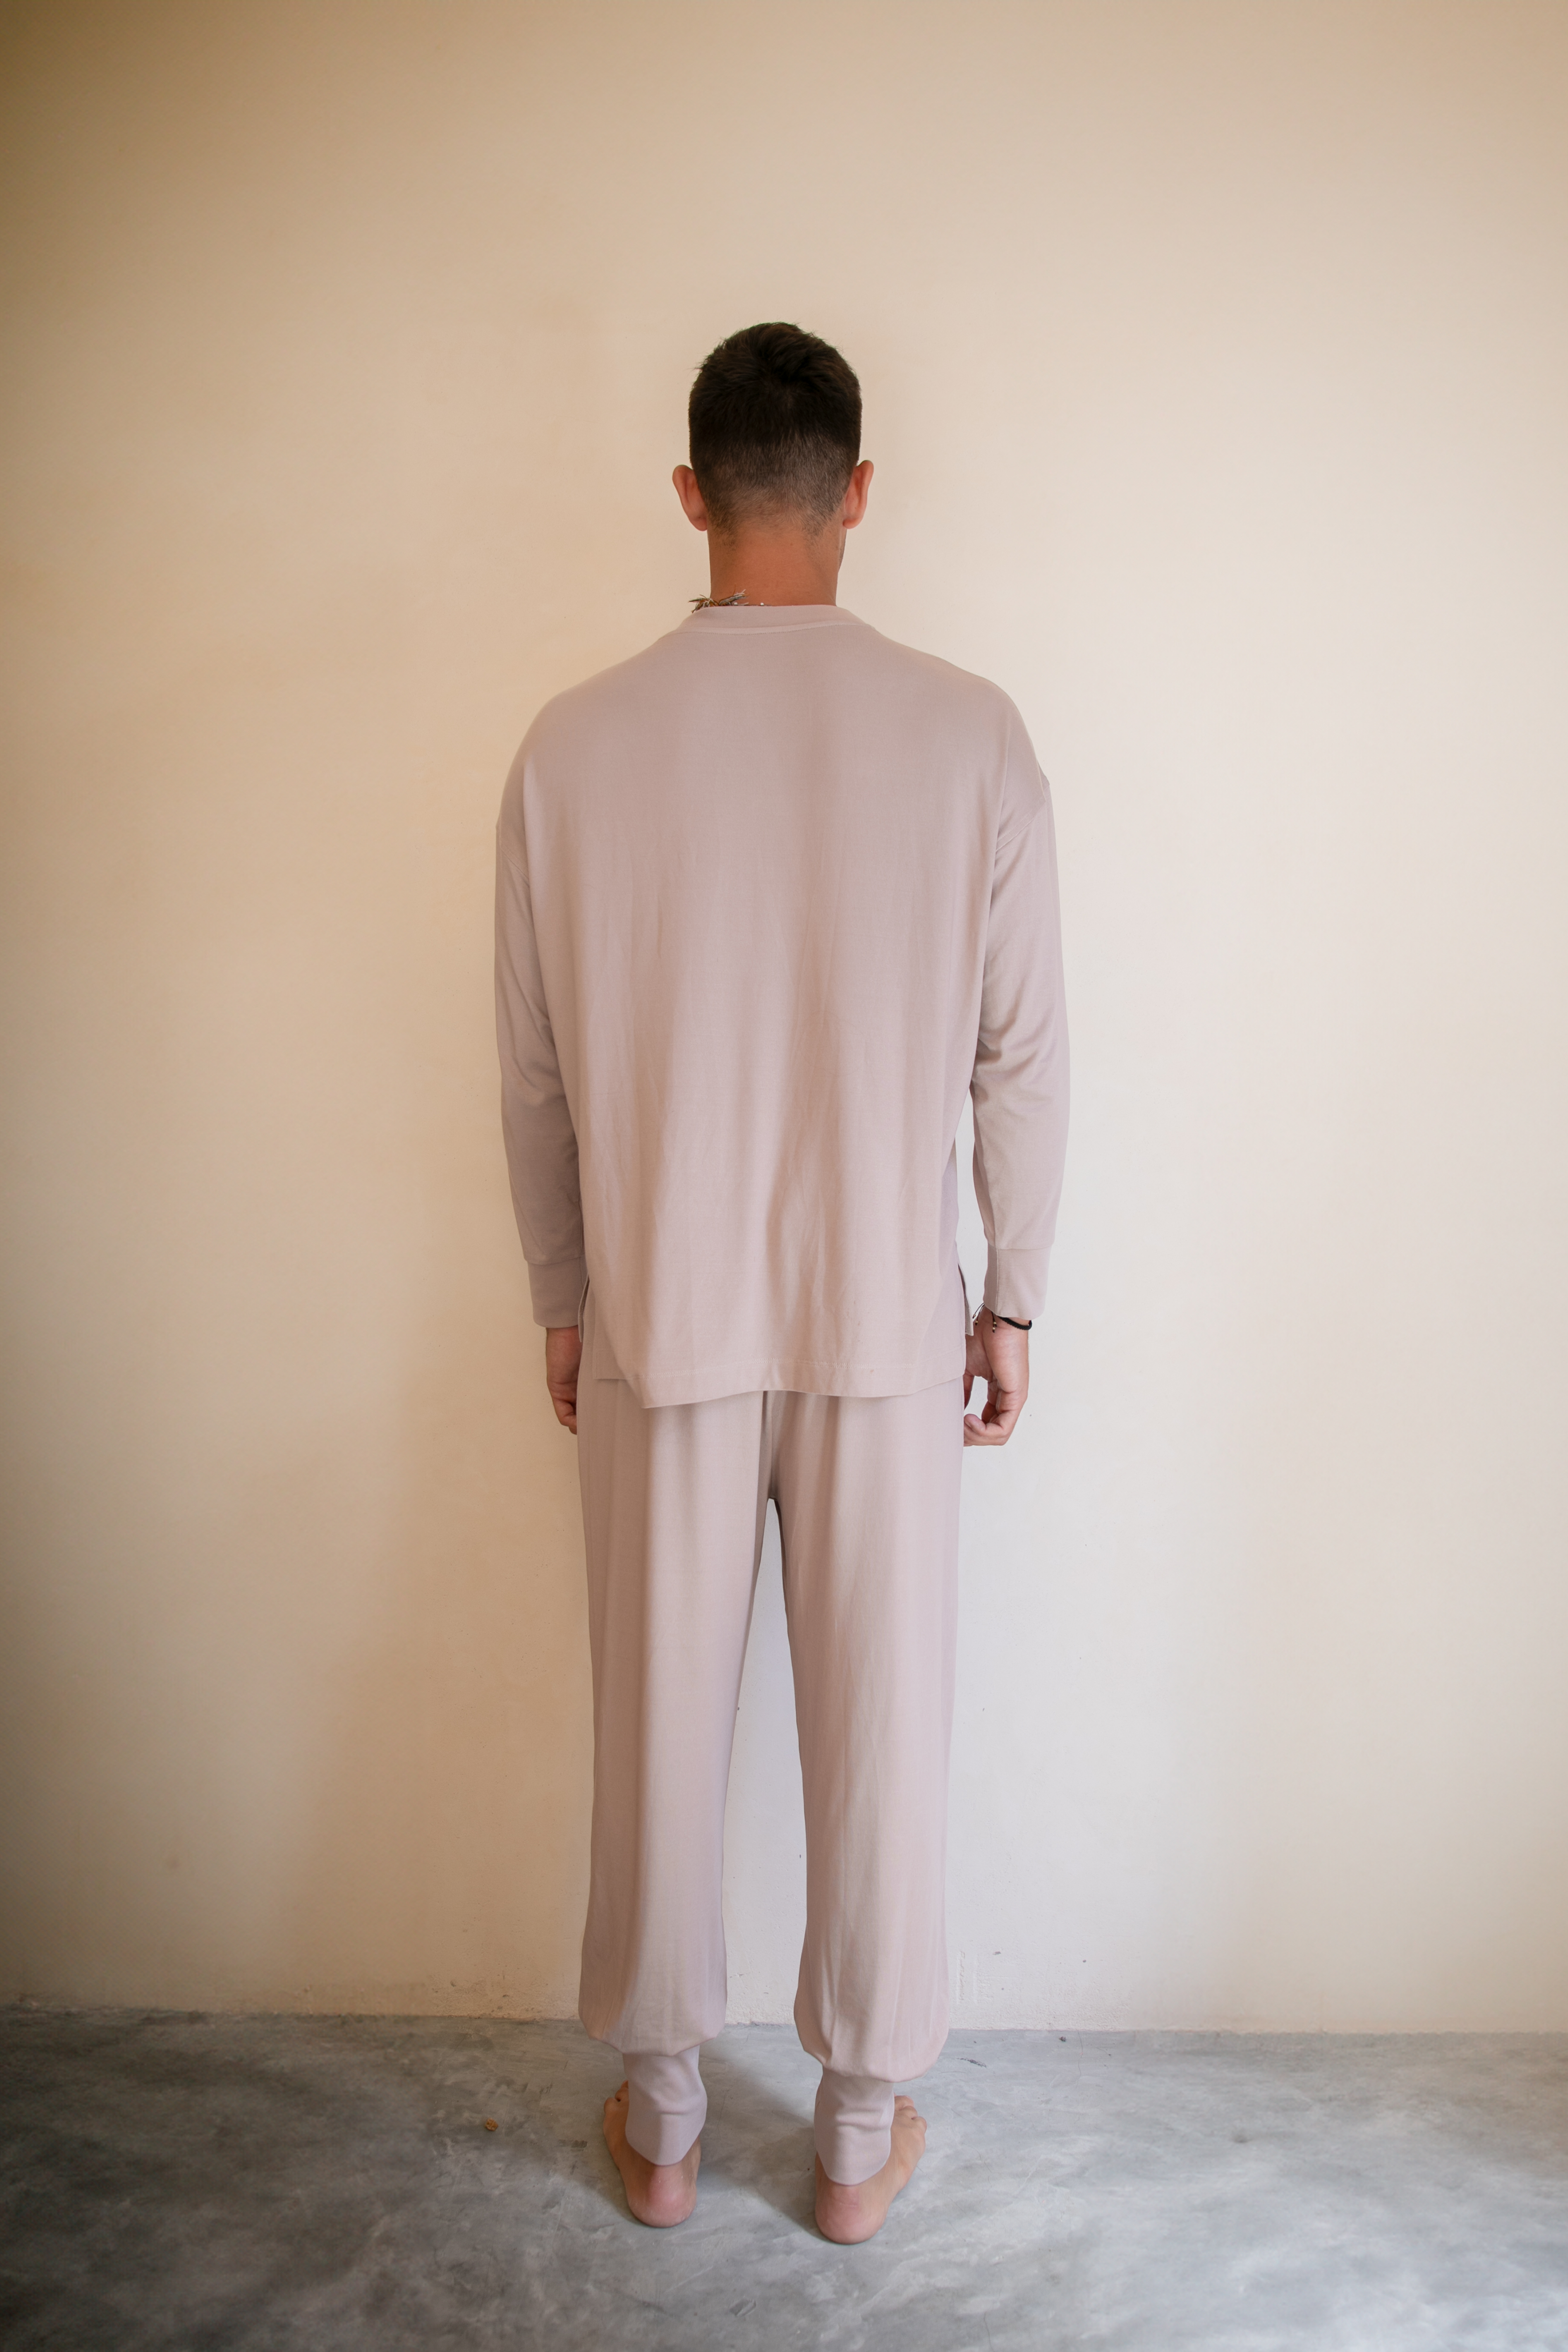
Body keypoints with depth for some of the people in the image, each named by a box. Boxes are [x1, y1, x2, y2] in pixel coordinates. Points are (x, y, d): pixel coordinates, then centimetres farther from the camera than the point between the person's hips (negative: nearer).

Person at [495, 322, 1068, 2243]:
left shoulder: (575, 745, -6)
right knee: (881, 1725, 15)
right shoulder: (967, 735, -8)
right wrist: (1010, 1298, 8)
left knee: (660, 1721, 16)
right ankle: (861, 2127, 34)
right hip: (886, 1320, 0)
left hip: (658, 1320, 1)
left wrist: (563, 1301, 12)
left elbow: (535, 1072, 0)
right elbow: (1024, 1056, -5)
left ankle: (660, 2117, 36)